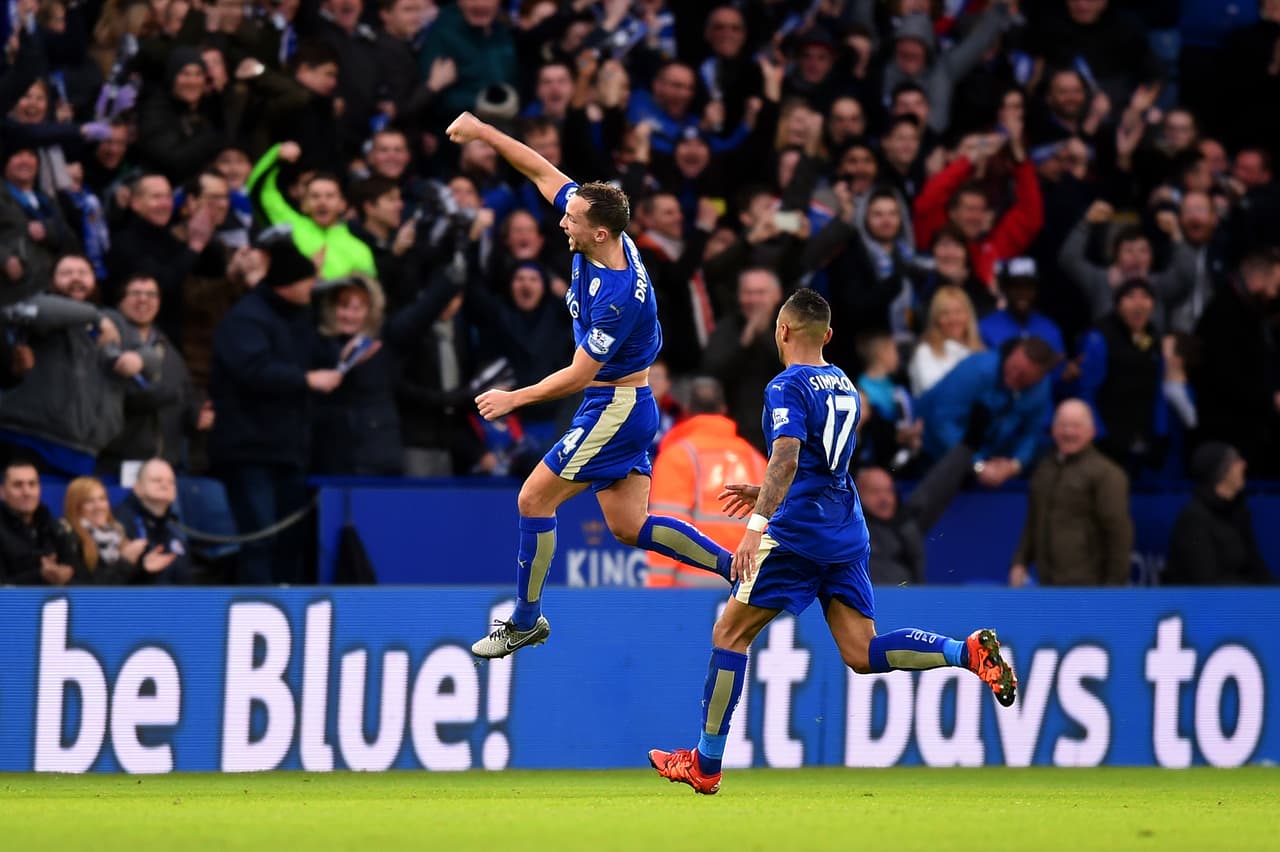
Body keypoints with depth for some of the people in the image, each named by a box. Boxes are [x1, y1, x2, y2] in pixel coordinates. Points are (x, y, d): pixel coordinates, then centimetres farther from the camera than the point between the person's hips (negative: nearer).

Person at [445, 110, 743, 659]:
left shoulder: (618, 296, -29)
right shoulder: (604, 240, -5)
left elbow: (578, 375, -21)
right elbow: (544, 173, 5)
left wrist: (514, 399, -11)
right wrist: (484, 133, 0)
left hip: (614, 409, -9)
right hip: (624, 409, 9)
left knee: (534, 499, -1)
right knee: (628, 527, 9)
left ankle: (525, 622, 9)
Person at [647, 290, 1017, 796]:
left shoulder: (787, 388, -8)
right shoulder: (844, 387, 18)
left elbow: (786, 458, -23)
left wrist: (758, 524, -30)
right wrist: (765, 497, 35)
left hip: (797, 535, -7)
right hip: (847, 535, 7)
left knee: (730, 634, 4)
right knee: (862, 655, 1)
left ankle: (705, 764, 5)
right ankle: (968, 651, -19)